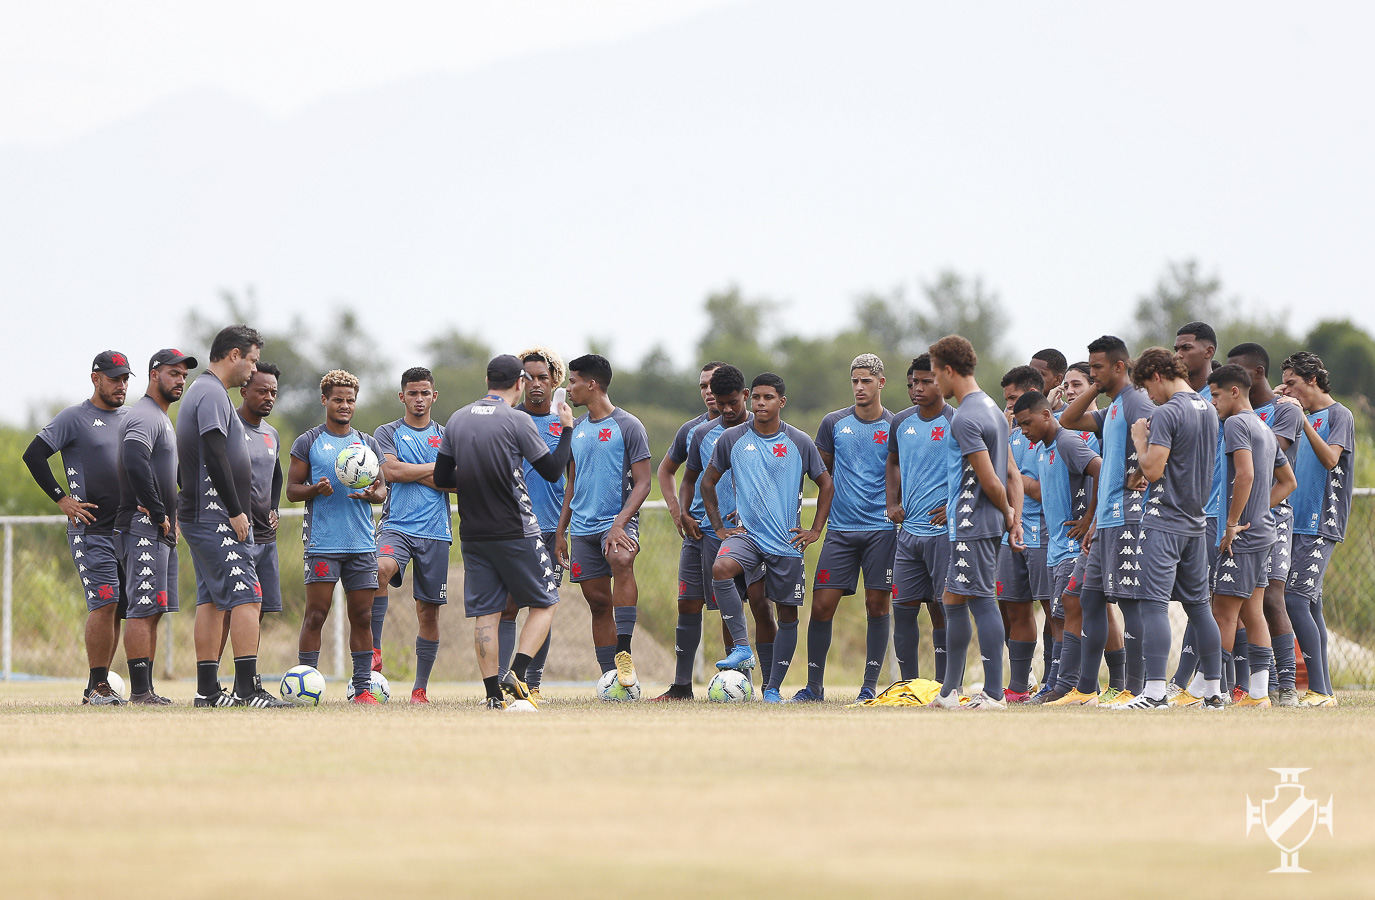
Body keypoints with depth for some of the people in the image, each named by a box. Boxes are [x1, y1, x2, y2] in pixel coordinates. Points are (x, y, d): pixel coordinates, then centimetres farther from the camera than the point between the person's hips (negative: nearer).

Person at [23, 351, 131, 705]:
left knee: (119, 609, 4)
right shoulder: (74, 418, -2)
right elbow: (33, 455, -6)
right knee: (105, 603, -17)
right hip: (91, 530, -6)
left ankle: (98, 687, 10)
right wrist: (61, 499, -9)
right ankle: (97, 686, -15)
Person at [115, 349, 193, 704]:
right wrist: (159, 515, -22)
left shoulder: (162, 418, 22)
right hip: (144, 528, -10)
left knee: (154, 610, 10)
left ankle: (145, 690, 11)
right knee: (143, 609, -12)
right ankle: (140, 690, -15)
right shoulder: (144, 416, -11)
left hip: (162, 530, 10)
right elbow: (135, 463, -28)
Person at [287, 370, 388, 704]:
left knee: (362, 616, 3)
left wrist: (373, 494, -7)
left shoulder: (369, 444, 15)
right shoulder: (308, 442, 4)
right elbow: (292, 489, 3)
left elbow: (382, 488, 16)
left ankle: (363, 687, 7)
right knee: (316, 614, -6)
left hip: (362, 543, 4)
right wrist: (316, 490, -17)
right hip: (322, 543, -4)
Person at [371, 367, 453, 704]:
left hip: (436, 531, 2)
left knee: (429, 610, 3)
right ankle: (375, 650, -27)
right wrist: (435, 468, -3)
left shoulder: (446, 436, 14)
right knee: (381, 569, -34)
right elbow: (390, 471, -9)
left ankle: (420, 688, 11)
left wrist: (412, 473, -5)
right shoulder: (388, 433, 8)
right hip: (397, 525, -2)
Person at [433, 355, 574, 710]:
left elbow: (441, 478, 11)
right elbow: (552, 470, -5)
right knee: (544, 603, 8)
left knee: (486, 613, 6)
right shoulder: (517, 421, -10)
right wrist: (567, 429, 8)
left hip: (473, 534, 5)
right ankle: (517, 673, -9)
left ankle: (493, 692, -1)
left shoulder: (457, 420, 7)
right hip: (515, 532, -5)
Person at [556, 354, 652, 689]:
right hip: (583, 528, 6)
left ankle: (624, 651, -39)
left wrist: (620, 523, -21)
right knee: (598, 602, 4)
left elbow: (642, 483, -8)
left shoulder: (628, 426, -4)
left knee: (621, 560, -35)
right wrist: (561, 530, 17)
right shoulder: (577, 429, 15)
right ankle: (610, 678, 8)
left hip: (617, 521, -6)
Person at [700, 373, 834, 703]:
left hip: (787, 542, 1)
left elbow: (825, 485, 12)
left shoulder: (800, 443, 1)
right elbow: (708, 482, 14)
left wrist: (815, 532, 6)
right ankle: (742, 649, -29)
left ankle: (774, 688, 13)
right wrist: (719, 527, 7)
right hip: (746, 534, 0)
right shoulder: (732, 439, 2)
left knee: (788, 615, 2)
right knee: (721, 568, -32)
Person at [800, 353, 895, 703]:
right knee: (822, 605, -3)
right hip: (840, 529, 2)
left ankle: (870, 685, 6)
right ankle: (814, 685, 5)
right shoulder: (834, 423, 7)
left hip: (882, 529, -2)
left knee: (878, 605, -1)